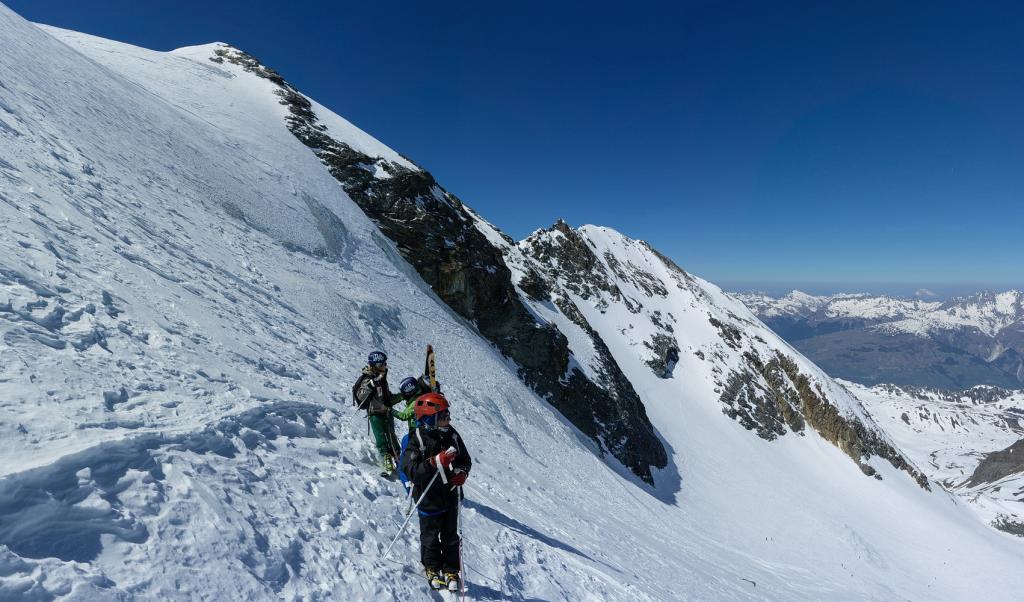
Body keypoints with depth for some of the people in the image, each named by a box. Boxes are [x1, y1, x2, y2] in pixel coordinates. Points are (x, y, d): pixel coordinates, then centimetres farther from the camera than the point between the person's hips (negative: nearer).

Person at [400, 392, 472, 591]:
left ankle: (451, 571, 33)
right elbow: (410, 470, -26)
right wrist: (436, 462, -36)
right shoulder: (417, 440, -18)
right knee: (430, 536, 13)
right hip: (429, 498, -4)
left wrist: (462, 473, -12)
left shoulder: (452, 435, -4)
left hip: (451, 495, 4)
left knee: (451, 536, 15)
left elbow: (466, 459, 8)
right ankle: (432, 569, 37)